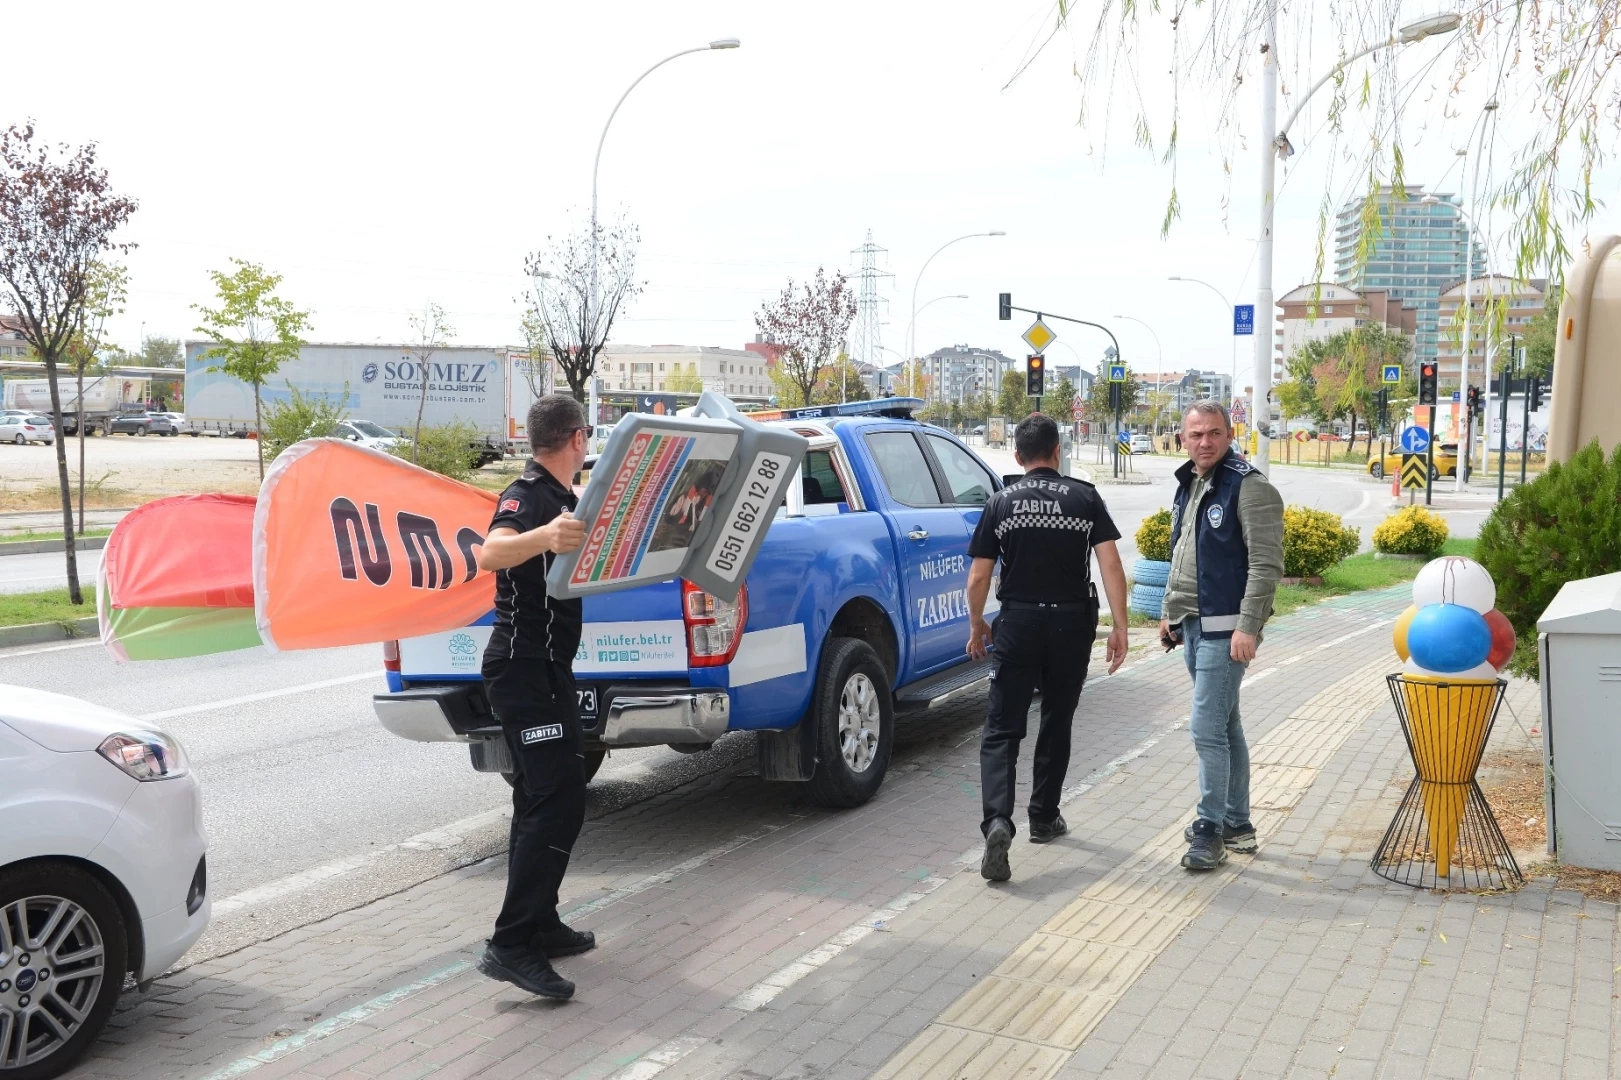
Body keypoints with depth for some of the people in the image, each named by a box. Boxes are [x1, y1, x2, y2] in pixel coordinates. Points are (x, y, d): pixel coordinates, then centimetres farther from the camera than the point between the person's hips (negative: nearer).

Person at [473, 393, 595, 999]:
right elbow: (490, 553, -37)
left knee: (540, 800, 15)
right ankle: (512, 945, -16)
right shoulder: (528, 496, -15)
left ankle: (539, 925, 25)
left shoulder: (558, 499, 15)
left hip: (539, 669, 11)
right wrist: (542, 536, -57)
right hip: (526, 669, -11)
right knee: (559, 801, -15)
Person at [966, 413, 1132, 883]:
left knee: (1002, 729, 0)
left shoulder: (1001, 503, 0)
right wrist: (1119, 626, -6)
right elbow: (1110, 564, -9)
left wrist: (977, 625, 14)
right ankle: (1043, 817, 27)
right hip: (1072, 623, 1)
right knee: (1057, 723, 17)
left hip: (1018, 623, -1)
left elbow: (978, 578, 0)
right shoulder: (1085, 498, 0)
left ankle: (998, 821, -20)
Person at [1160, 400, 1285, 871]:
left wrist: (1248, 627, -22)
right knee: (1224, 726, 15)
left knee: (1208, 728, -9)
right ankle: (1237, 825, 24)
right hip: (1193, 625, 9)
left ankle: (1210, 828, 0)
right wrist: (1170, 612, 20)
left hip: (1225, 629, -9)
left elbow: (1266, 564, -17)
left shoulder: (1249, 487, -13)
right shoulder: (1187, 485, 14)